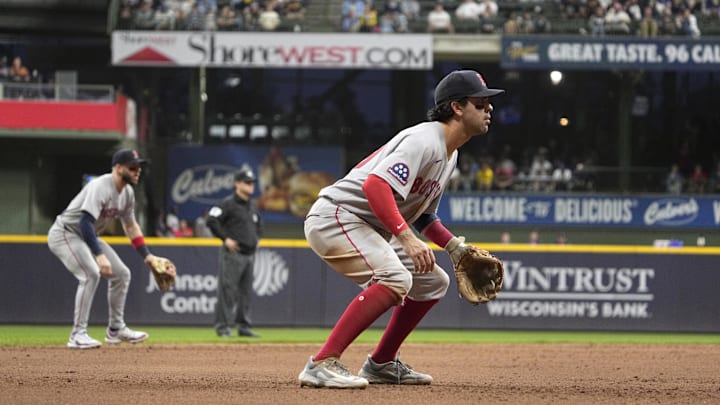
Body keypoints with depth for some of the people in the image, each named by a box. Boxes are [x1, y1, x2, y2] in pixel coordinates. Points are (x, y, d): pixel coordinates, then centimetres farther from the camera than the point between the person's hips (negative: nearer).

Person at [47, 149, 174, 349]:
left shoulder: (127, 193, 1)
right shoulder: (101, 187, -29)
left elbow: (130, 225, 16)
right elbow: (85, 222, -39)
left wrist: (147, 255, 8)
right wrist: (99, 255, -48)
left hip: (86, 236, 10)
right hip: (65, 233, -10)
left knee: (121, 273, 8)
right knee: (91, 274, -28)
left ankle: (116, 329, 20)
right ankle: (78, 334, -25)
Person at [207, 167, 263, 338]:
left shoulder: (253, 207, 17)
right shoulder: (228, 204, -7)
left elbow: (258, 226, 34)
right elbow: (212, 220, -16)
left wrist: (256, 239, 17)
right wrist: (225, 238, -16)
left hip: (249, 254, 8)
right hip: (233, 253, -8)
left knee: (246, 292, 9)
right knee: (228, 290, -9)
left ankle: (244, 327, 14)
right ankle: (223, 326, -7)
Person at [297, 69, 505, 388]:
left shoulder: (449, 154, 13)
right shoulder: (424, 141, -19)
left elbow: (423, 214, 22)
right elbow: (375, 184, -33)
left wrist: (456, 246, 8)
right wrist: (406, 237, -40)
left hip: (371, 230, 11)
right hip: (335, 217, -11)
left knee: (433, 282, 16)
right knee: (395, 279, -31)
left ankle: (381, 364, 23)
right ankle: (322, 364, -35)